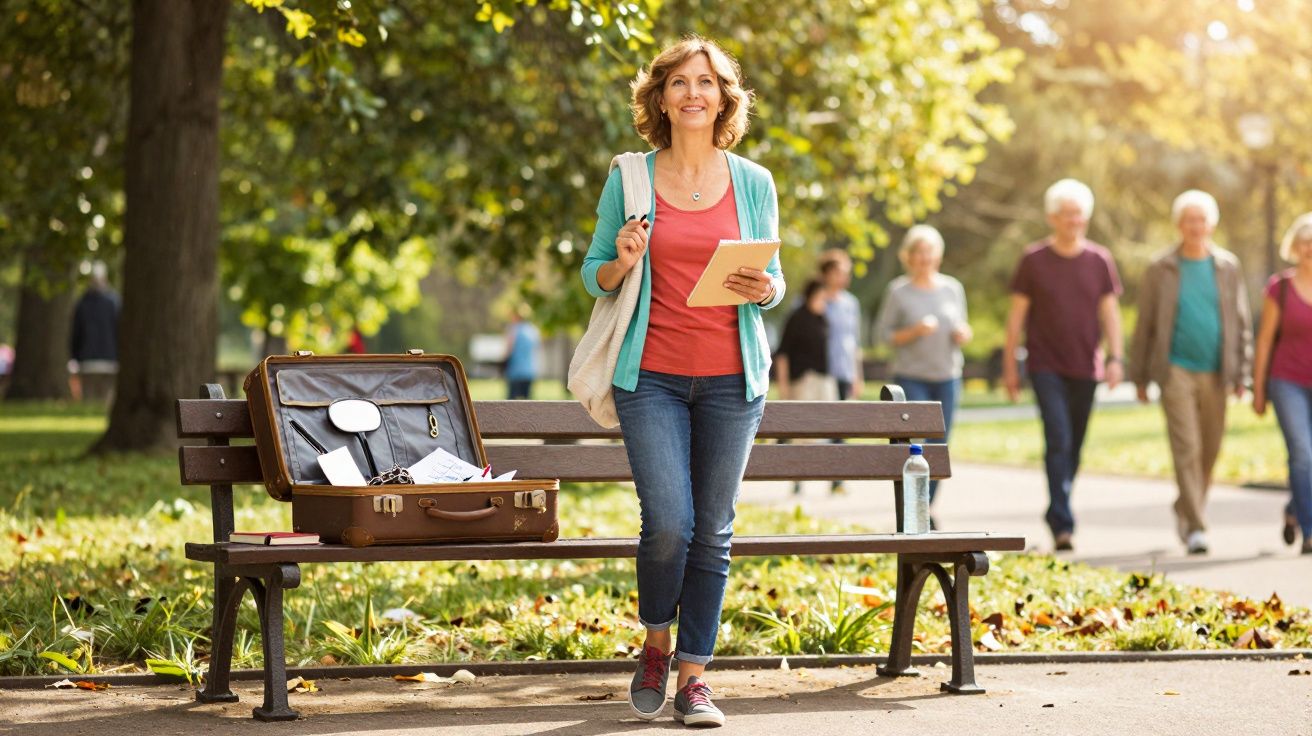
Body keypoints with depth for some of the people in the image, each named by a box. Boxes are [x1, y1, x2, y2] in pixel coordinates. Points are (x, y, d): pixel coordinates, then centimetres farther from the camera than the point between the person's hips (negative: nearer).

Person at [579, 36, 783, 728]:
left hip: (732, 377, 2)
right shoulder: (629, 178, 4)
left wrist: (765, 289, -9)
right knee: (668, 522, -13)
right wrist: (621, 262, -12)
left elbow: (775, 280, 14)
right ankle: (655, 646, 14)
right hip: (652, 374, -2)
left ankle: (694, 675, 11)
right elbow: (593, 274, 10)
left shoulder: (753, 182, 7)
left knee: (713, 530, 2)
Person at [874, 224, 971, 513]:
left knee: (939, 447, 4)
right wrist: (915, 332, -17)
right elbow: (883, 333, -2)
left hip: (947, 378, 4)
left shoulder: (953, 288, 9)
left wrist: (963, 334, -5)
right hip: (910, 378, -4)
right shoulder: (898, 291, -2)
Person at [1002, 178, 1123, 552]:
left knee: (1074, 446, 9)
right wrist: (1009, 367, 0)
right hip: (1046, 366, -3)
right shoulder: (1034, 260, -1)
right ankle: (1062, 524, -17)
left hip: (1085, 368, 3)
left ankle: (1057, 515, 24)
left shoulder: (1099, 261, 6)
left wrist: (1114, 357, -5)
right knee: (1058, 440, -15)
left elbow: (1109, 312, 7)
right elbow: (1016, 315, 2)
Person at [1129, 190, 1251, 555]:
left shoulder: (1228, 266, 6)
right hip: (1176, 370, -3)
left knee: (1209, 450, 9)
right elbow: (1145, 324, 5)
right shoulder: (1161, 269, 1)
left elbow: (1242, 322, 9)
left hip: (1215, 373, 3)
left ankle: (1186, 510, 31)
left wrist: (1241, 373, 4)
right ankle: (1195, 528, -11)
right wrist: (1140, 376, 4)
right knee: (1186, 447, -11)